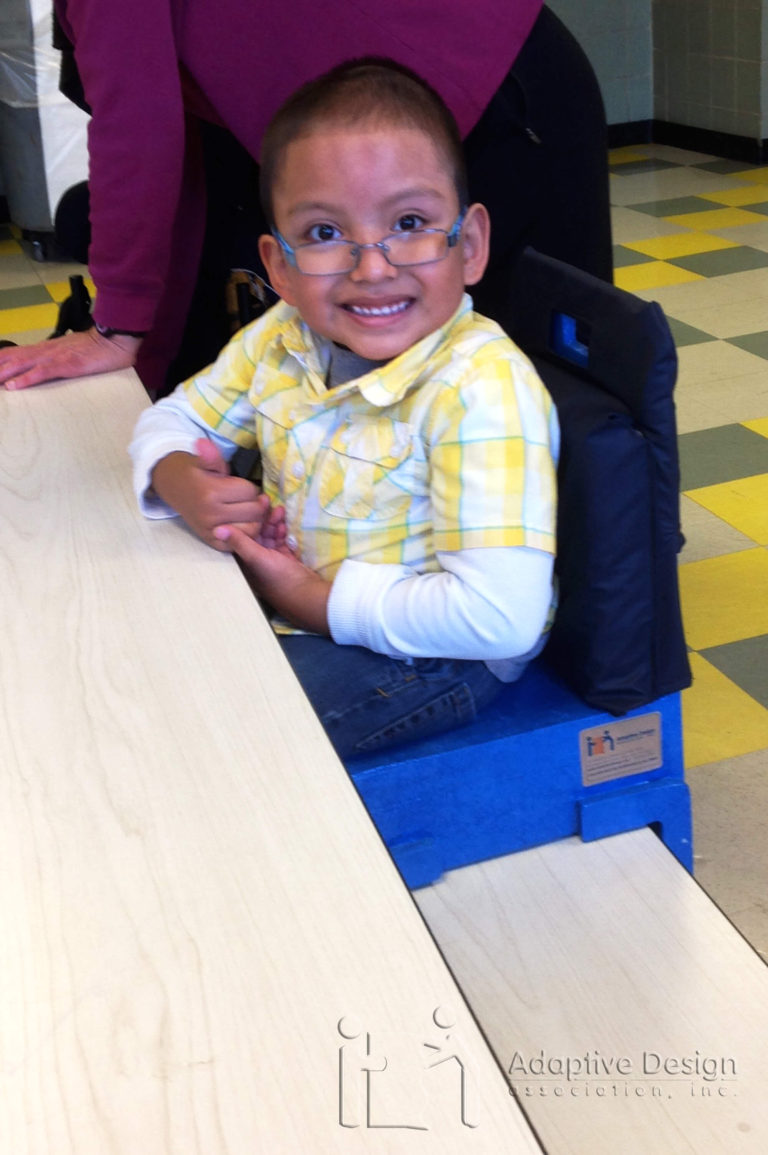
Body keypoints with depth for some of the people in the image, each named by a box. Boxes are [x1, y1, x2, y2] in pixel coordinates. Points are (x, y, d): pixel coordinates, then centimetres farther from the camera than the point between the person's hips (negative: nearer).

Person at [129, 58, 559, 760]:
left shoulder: (482, 391, -29)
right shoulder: (280, 340, -5)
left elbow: (500, 617, -35)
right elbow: (177, 419, 12)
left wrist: (321, 602, -25)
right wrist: (181, 482, -13)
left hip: (434, 656, -7)